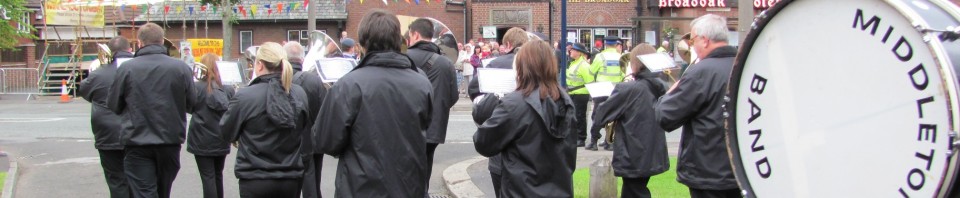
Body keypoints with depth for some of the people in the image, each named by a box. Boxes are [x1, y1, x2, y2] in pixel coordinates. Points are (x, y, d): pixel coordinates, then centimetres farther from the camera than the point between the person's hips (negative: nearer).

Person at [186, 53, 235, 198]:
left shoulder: (197, 87, -13)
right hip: (221, 140, 4)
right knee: (218, 175, 18)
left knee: (208, 177, -1)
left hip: (202, 141, -3)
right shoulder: (228, 88, -2)